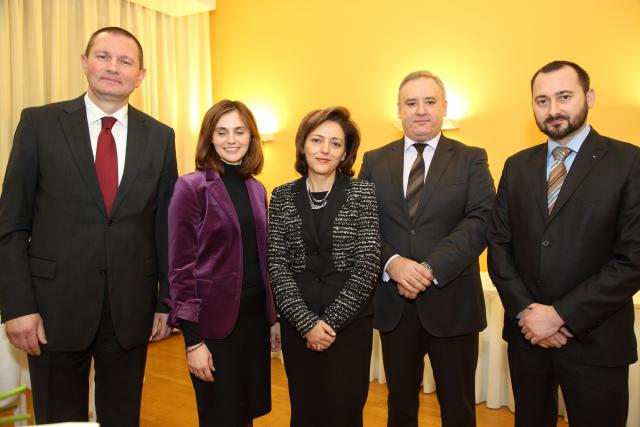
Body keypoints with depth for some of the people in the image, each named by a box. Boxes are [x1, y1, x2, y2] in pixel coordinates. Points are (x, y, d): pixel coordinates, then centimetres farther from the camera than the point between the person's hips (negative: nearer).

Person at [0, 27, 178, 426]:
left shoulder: (160, 137, 3)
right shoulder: (39, 123, -2)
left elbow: (166, 225, 4)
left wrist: (166, 301, 4)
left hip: (131, 306, 2)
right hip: (56, 303, -1)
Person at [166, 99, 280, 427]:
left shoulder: (256, 189, 8)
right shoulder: (191, 187, -9)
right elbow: (181, 267, -11)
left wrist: (274, 318, 12)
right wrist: (193, 340, -14)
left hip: (256, 315, 6)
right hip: (214, 320, -5)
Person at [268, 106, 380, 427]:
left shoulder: (362, 193, -3)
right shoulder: (282, 196, 2)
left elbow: (367, 265, -8)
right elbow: (277, 266, -3)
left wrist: (331, 321, -11)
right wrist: (307, 322, -11)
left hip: (350, 323, -1)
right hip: (297, 325, 2)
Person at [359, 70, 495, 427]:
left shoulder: (472, 159, 1)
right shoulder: (374, 161, 6)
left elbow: (480, 221, -12)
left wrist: (430, 269, -22)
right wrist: (392, 263, -19)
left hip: (452, 303, -1)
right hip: (393, 303, 2)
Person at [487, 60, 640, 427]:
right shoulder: (517, 166, 5)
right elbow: (499, 243, 2)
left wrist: (560, 314, -17)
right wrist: (525, 310, -9)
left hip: (595, 339, -3)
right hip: (526, 331, 4)